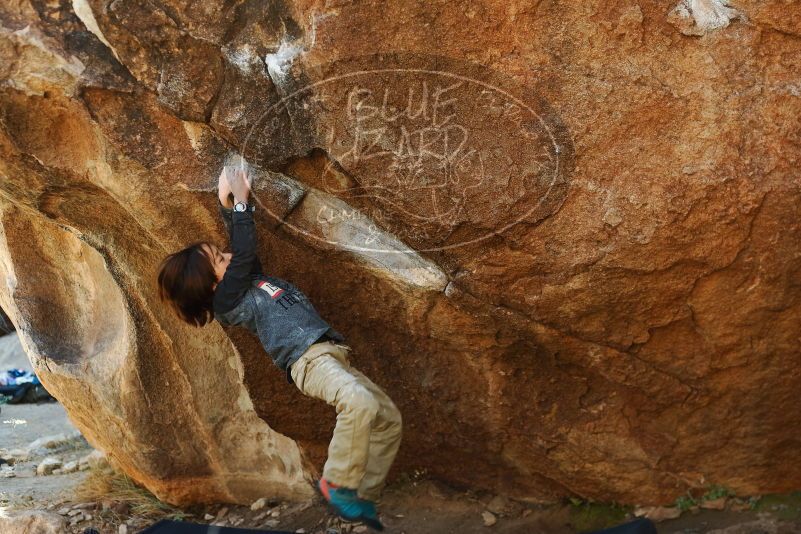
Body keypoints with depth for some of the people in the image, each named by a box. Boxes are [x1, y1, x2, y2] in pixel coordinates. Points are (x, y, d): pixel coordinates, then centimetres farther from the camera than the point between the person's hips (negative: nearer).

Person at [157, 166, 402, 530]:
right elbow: (244, 254, -6)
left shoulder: (250, 281, 23)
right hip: (308, 360, -9)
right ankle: (337, 483, -15)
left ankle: (362, 499, 10)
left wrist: (228, 205, 16)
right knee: (362, 404, -35)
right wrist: (240, 202, 2)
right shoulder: (227, 302, -1)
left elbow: (242, 248, 27)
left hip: (332, 356, 9)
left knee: (388, 418, 5)